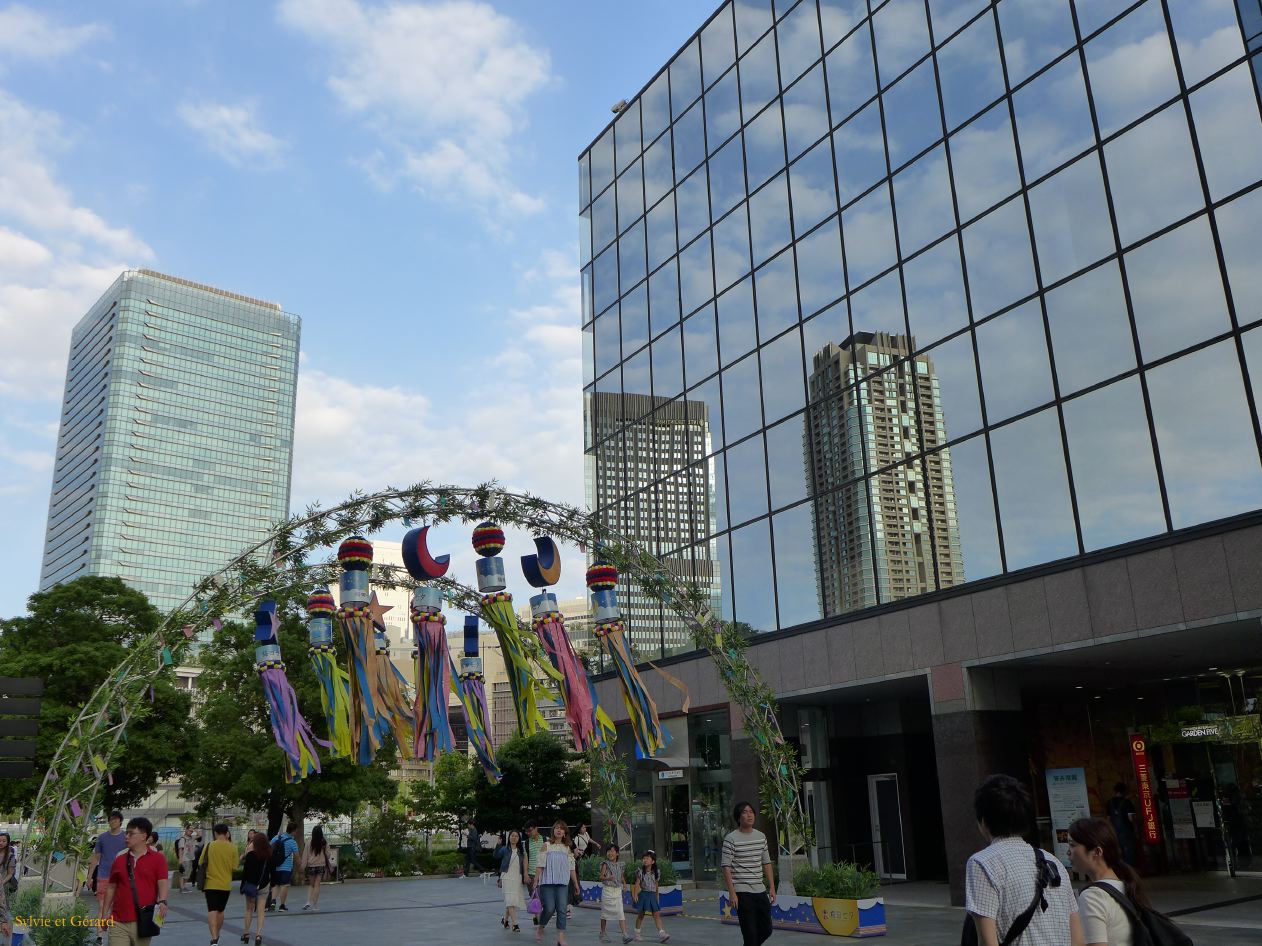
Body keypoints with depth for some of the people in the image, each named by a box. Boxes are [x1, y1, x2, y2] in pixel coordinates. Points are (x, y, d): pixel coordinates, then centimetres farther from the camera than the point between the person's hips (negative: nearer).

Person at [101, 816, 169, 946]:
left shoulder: (157, 858, -1)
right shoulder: (119, 858, 10)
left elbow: (163, 883, -9)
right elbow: (111, 887, 16)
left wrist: (162, 902, -27)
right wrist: (105, 913, 15)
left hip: (143, 921, -2)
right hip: (118, 922, 3)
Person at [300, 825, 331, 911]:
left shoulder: (309, 842, -5)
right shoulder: (324, 843, -4)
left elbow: (305, 854, -2)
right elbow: (327, 854, 5)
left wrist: (303, 866, 4)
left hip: (311, 866, 1)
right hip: (321, 865, -1)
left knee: (312, 885, 14)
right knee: (317, 885, 4)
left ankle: (309, 902, -2)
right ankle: (314, 905, 2)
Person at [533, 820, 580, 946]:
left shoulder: (567, 848, 12)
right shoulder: (546, 845, 1)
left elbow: (571, 867, 13)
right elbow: (540, 864, -3)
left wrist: (576, 883, 11)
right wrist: (536, 880, -8)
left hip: (563, 883, 3)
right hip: (548, 882, -3)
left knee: (562, 910, -2)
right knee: (549, 908, -8)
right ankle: (540, 928, 19)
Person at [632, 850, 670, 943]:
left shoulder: (656, 872, 4)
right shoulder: (640, 871, -4)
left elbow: (656, 885, 11)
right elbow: (637, 883, -6)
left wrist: (657, 897, 14)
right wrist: (635, 894, -14)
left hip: (653, 895, 2)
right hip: (643, 894, -2)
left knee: (657, 914, -5)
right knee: (641, 914, 6)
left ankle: (661, 933, -12)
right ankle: (637, 934, 19)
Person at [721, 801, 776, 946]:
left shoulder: (761, 836, 10)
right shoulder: (731, 839, -8)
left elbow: (766, 863, 16)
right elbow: (726, 867, -10)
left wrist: (772, 887, 11)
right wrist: (732, 893, -15)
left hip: (760, 891, 6)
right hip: (742, 893, -6)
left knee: (766, 930, 10)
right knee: (750, 933, -5)